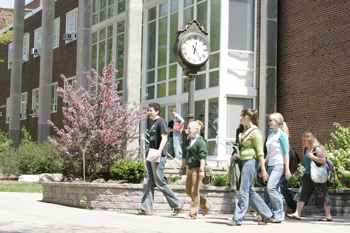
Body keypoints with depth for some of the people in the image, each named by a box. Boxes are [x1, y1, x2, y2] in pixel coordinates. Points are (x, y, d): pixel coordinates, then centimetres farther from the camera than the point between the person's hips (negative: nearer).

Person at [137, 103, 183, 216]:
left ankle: (177, 204, 4)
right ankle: (147, 209, 4)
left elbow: (164, 139, -16)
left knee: (160, 183, -7)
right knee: (147, 183, 4)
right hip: (151, 157, 9)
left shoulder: (161, 122, -7)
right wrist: (149, 155, 19)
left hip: (158, 158, -9)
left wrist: (158, 153, -26)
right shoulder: (153, 123, 20)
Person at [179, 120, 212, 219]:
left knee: (194, 192, -6)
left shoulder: (201, 141, -10)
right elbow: (185, 156, 24)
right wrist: (182, 168, 24)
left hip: (197, 168, -9)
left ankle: (193, 214, 1)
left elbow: (203, 157, -16)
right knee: (188, 191, 10)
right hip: (190, 169, 9)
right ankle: (206, 205, 24)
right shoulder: (188, 141, 17)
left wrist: (201, 170, -22)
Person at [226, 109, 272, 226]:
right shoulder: (245, 130, 15)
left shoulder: (255, 132, -12)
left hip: (251, 162, -10)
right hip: (244, 162, 10)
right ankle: (266, 215, 18)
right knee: (250, 191, 10)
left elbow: (260, 152, -15)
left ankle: (237, 219, -4)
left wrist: (263, 169, -18)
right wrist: (237, 154, 11)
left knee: (243, 191, -7)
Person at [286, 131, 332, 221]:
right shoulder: (305, 150, 14)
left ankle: (328, 215, 14)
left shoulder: (317, 149, -11)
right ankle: (297, 214, -12)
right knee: (302, 193, -6)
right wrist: (305, 174, 26)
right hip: (307, 176, 8)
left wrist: (312, 156, -20)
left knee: (322, 195, 2)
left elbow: (323, 160, -22)